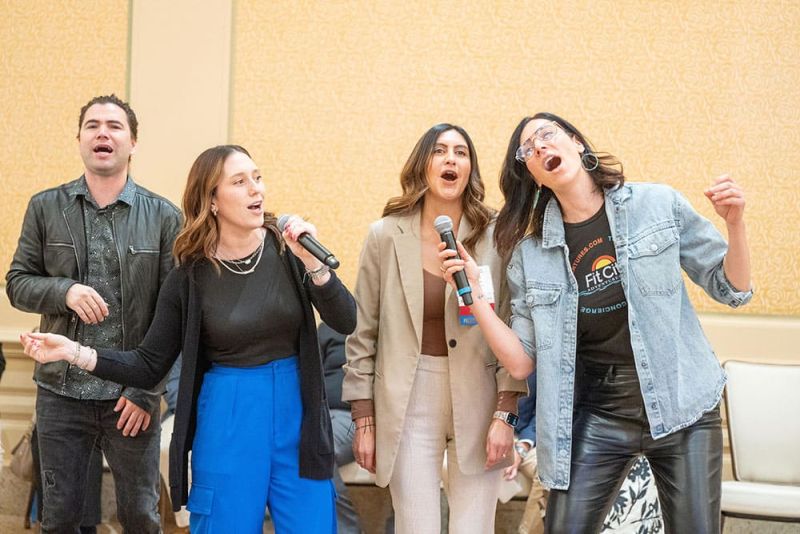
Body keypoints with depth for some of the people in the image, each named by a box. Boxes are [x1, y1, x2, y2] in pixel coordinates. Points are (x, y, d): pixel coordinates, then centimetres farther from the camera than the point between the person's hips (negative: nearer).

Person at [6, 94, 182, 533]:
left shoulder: (164, 217, -3)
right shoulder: (44, 208, 3)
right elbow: (17, 284, 5)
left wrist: (146, 389, -9)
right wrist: (64, 291, -17)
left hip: (132, 395, -1)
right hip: (61, 393, 1)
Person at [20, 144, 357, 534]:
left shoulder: (287, 248, -3)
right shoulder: (190, 278, -5)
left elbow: (346, 323, -8)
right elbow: (149, 367, 0)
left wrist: (313, 263, -23)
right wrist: (73, 351, -11)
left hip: (295, 414, 1)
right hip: (228, 425, -1)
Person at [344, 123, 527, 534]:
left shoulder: (495, 237, -2)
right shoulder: (386, 236, -1)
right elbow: (363, 332, 4)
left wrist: (505, 414, -6)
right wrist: (364, 420, 2)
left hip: (478, 400, 0)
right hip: (408, 402, 0)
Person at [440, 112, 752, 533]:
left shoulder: (658, 205, -2)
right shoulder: (531, 254, 2)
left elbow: (731, 290, 4)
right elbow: (521, 363, 0)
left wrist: (735, 224, -14)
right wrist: (474, 295, -11)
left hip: (680, 407, -1)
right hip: (595, 417, 1)